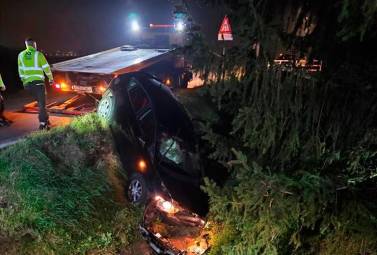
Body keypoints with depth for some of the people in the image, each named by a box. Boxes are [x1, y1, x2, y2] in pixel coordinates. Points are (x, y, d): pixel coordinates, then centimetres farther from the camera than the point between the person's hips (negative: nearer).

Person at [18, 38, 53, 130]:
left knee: (40, 101, 20)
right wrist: (51, 78, 10)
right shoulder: (38, 54, -5)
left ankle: (45, 119, 25)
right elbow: (46, 68, -3)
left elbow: (21, 70, 9)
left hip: (27, 83, 4)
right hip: (38, 82, -4)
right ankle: (42, 123, -5)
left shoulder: (21, 55, 6)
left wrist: (24, 81, 19)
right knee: (42, 103, 1)